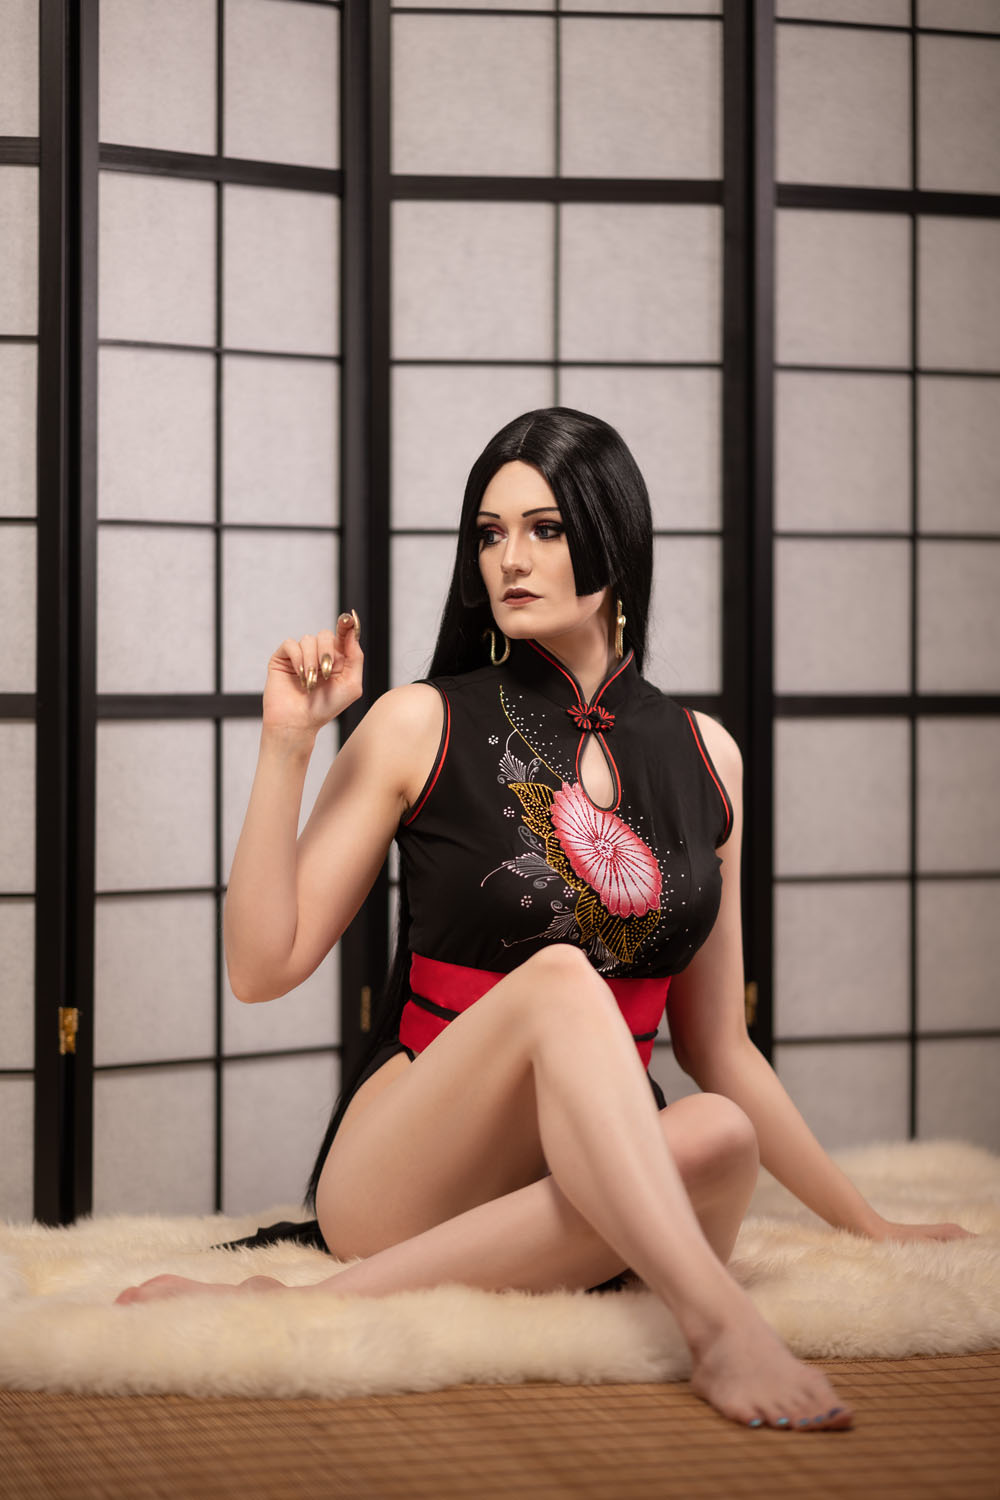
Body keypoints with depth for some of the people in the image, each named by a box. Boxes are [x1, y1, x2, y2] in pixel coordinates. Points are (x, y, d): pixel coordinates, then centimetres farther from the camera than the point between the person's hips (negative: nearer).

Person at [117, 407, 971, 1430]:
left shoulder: (701, 756, 11)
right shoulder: (425, 726, 2)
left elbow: (714, 1047, 17)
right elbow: (262, 969, -2)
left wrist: (866, 1225, 18)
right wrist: (287, 744, -9)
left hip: (598, 1208, 3)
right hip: (396, 1179, -3)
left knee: (720, 1141, -32)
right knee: (561, 979, -31)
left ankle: (334, 1303, -30)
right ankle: (716, 1321, -42)